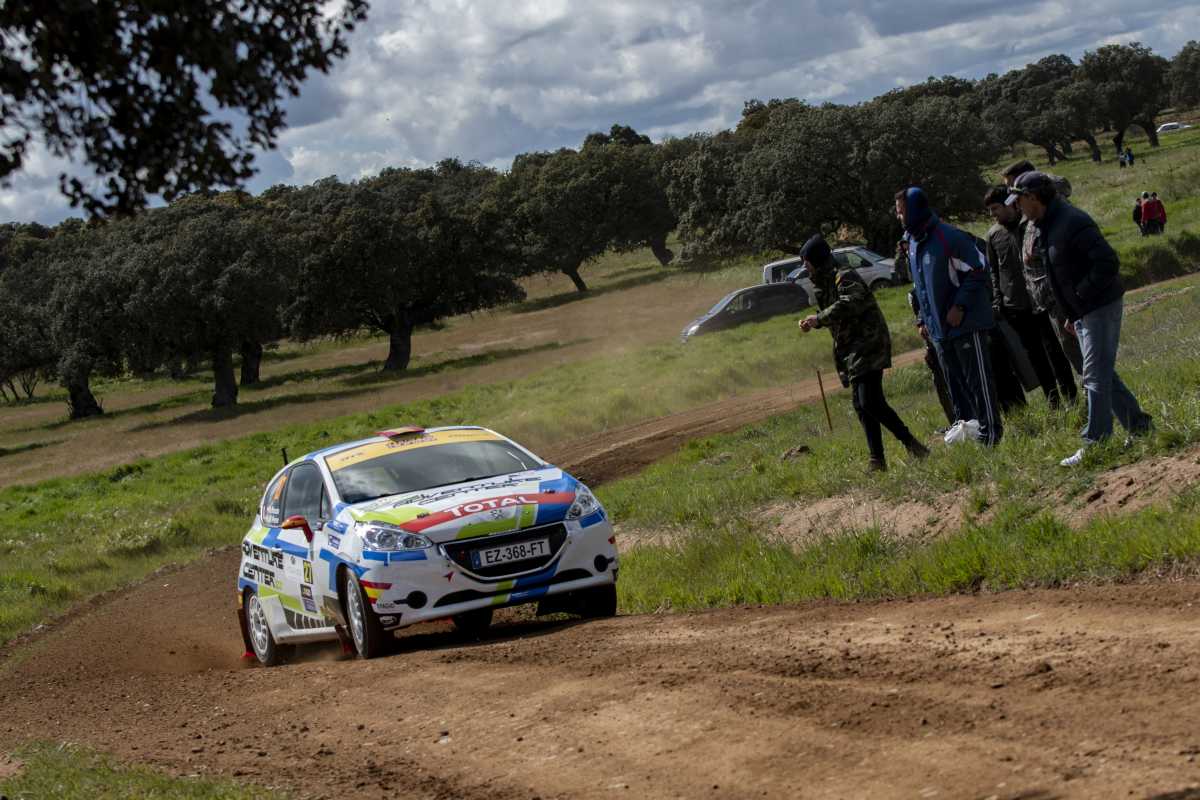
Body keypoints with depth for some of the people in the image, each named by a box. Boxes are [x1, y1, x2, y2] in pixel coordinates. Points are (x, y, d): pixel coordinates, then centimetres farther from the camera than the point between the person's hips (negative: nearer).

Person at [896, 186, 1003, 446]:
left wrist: (960, 306, -20)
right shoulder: (913, 243, 12)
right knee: (956, 385, 13)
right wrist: (924, 319, 15)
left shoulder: (949, 237, -15)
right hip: (940, 329, 8)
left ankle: (990, 432, 2)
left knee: (978, 381, -3)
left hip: (966, 325, -8)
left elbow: (977, 273, -15)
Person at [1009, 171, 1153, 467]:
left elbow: (1108, 262, -26)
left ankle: (1095, 443, -6)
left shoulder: (1073, 223, -20)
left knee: (1096, 376, -8)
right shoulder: (1046, 228, 12)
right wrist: (1071, 315, 16)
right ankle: (1140, 426, 24)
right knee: (1103, 373, 15)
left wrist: (1081, 296, -21)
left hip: (1101, 307, -10)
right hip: (1083, 312, 10)